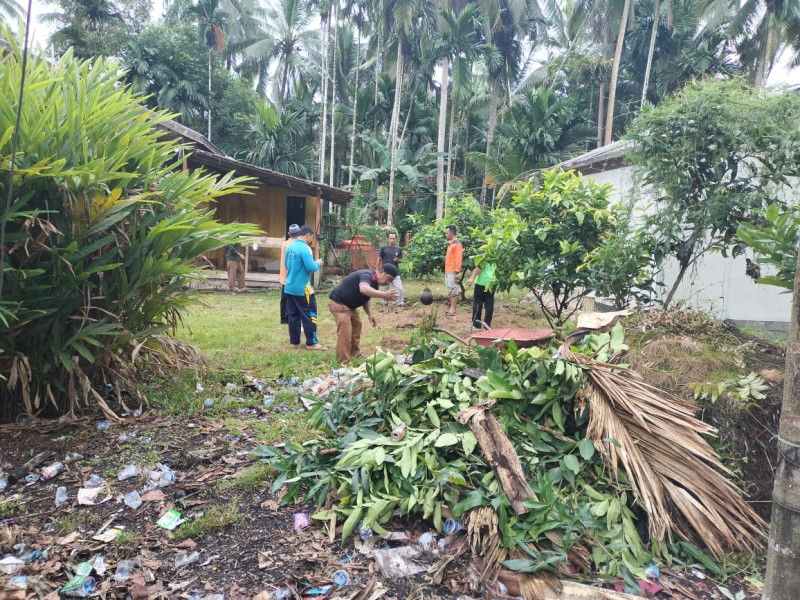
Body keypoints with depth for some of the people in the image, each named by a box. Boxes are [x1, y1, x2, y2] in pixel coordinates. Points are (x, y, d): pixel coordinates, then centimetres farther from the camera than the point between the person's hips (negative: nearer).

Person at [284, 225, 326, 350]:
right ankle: (312, 343, 5)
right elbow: (311, 268, -21)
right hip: (302, 288, -8)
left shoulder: (289, 247, 9)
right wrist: (318, 264, -2)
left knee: (293, 315, 13)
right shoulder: (304, 248, -17)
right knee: (309, 315, 1)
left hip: (290, 287, 8)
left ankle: (294, 341, 19)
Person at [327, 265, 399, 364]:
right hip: (338, 303, -10)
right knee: (345, 332, -14)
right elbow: (364, 289, -50)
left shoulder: (374, 283, 4)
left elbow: (365, 298, 18)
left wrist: (369, 314, 6)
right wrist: (384, 294, -58)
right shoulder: (366, 275, -27)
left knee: (356, 325, 18)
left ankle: (355, 353, 32)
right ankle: (344, 363, -10)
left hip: (349, 305, 10)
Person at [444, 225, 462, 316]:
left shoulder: (457, 244, -10)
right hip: (447, 271, 9)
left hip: (453, 271, -9)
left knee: (453, 290, -7)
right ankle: (452, 308, 16)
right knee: (450, 290, 11)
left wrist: (457, 272, -20)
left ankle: (452, 310, -6)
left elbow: (458, 259, -15)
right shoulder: (450, 244, 18)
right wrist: (446, 270, 17)